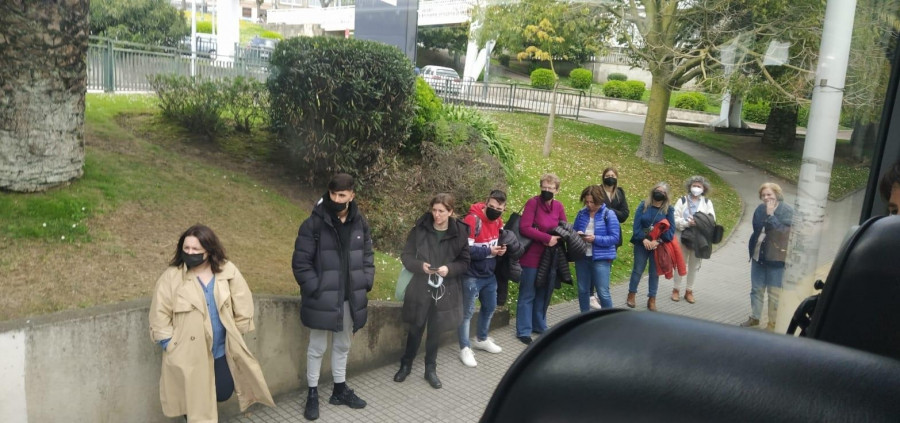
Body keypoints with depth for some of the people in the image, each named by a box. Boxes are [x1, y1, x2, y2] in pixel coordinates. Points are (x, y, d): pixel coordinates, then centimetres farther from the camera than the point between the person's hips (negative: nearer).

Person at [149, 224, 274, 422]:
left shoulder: (227, 271, -7)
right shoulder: (171, 276, -10)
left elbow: (243, 305, 2)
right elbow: (160, 316, -6)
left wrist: (235, 336, 4)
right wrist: (171, 346, -7)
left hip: (222, 350, 2)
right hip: (188, 354, -2)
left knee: (224, 392, 11)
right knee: (194, 401, 7)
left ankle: (207, 404, 44)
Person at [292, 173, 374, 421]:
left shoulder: (360, 223, 2)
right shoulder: (314, 223, -12)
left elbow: (367, 255, 12)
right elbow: (300, 262, -10)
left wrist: (365, 283, 1)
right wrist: (314, 288, -15)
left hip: (350, 298, 4)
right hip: (323, 298, -4)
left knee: (343, 346, 19)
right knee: (317, 348, 8)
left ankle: (340, 390, 35)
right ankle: (312, 394, 24)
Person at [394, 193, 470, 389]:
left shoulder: (460, 233, -5)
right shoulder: (420, 229, -6)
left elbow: (465, 263, 1)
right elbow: (405, 256, 0)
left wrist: (449, 269, -17)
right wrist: (420, 265, -19)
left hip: (445, 290, 0)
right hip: (420, 288, 0)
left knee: (435, 331, 11)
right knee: (415, 329, 11)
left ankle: (430, 369, 29)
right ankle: (406, 365, 31)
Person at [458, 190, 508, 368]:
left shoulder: (498, 221, 2)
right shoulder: (472, 220, -23)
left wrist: (501, 248, -4)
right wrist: (488, 251, -25)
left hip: (490, 275, 8)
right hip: (472, 276, -8)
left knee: (490, 307, 21)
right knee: (468, 311, 1)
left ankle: (481, 339, 41)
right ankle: (465, 349, 12)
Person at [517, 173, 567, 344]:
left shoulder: (558, 206, 4)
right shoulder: (533, 202, -12)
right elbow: (524, 228, -20)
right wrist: (547, 238, -21)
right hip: (532, 257, -6)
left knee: (544, 294, 16)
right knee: (527, 295, 3)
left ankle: (539, 326, 31)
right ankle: (524, 330, 11)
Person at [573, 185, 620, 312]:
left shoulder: (609, 214, -7)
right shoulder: (581, 213, 5)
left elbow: (614, 238, -11)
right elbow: (573, 230, 14)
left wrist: (595, 239, -22)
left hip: (601, 258, -5)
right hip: (582, 257, 5)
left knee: (603, 292, -3)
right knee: (582, 290, 13)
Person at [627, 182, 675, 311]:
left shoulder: (669, 209, -1)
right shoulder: (643, 205, -1)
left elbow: (671, 229, -5)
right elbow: (636, 224, -6)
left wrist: (658, 241, -17)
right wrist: (644, 239, -16)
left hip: (658, 246, 0)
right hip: (642, 244, 0)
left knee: (655, 272, 7)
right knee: (638, 270, 5)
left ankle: (652, 300, 16)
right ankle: (631, 295, 19)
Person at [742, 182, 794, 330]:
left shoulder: (787, 211, -10)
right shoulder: (760, 209, 6)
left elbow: (784, 231, -22)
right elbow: (756, 227, 7)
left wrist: (771, 215, -22)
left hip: (776, 258, -5)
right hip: (758, 256, 6)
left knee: (774, 293, 1)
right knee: (756, 289, 15)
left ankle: (773, 323, 13)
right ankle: (754, 318, 29)